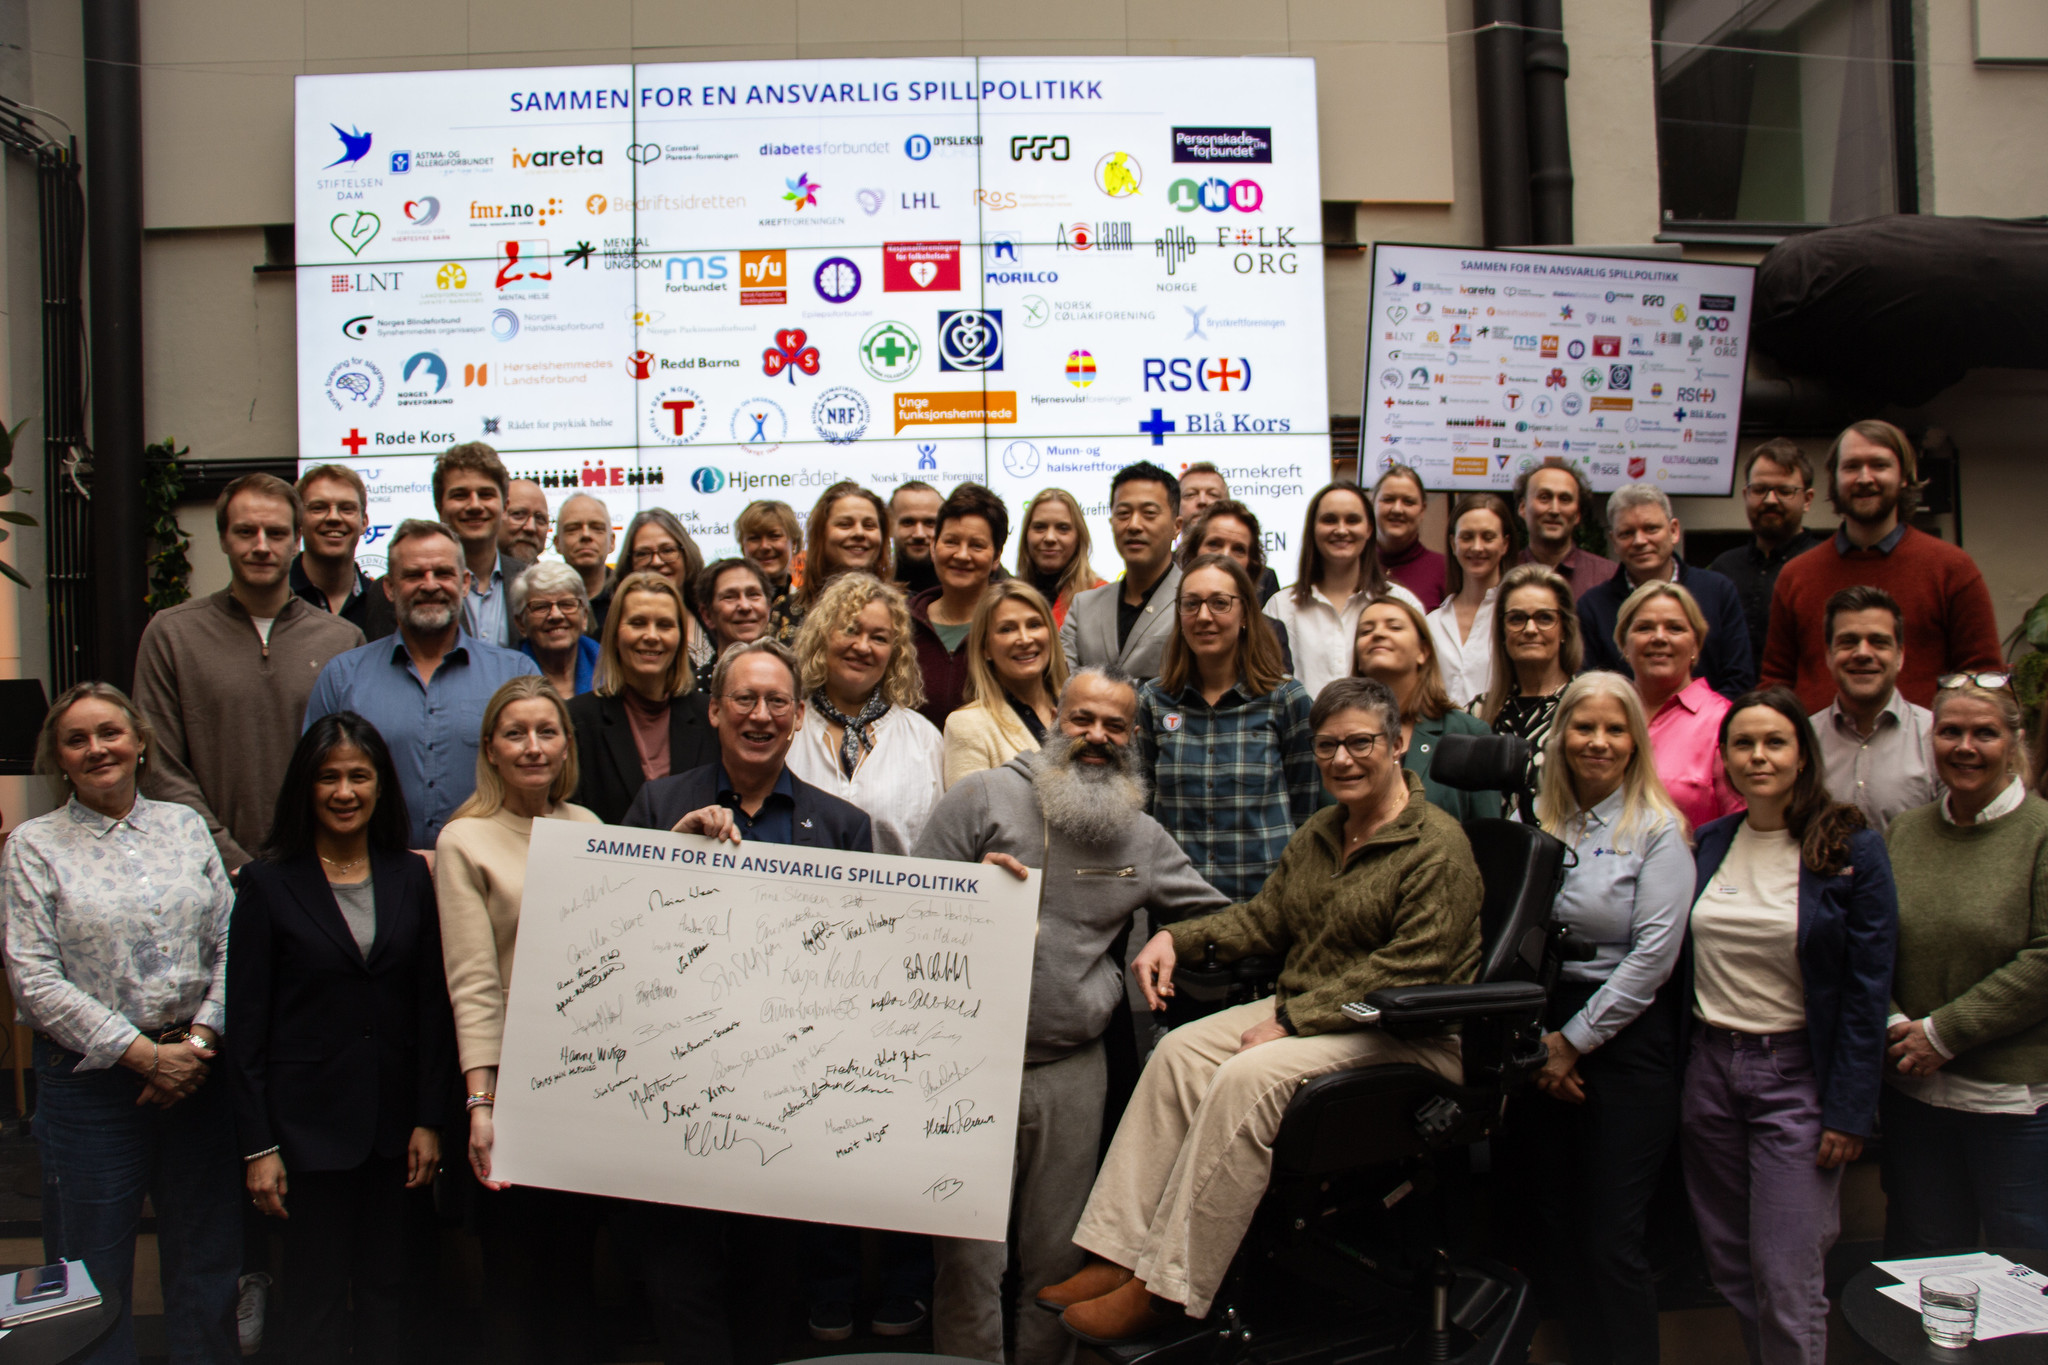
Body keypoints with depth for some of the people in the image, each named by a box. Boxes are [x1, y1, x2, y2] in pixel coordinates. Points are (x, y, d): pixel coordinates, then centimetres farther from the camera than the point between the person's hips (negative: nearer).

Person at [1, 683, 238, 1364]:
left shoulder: (184, 824, 8)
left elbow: (228, 943, 5)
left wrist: (200, 1039, -9)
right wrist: (142, 1053, -13)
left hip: (197, 1066, 3)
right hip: (92, 1076, -3)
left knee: (208, 1255, 11)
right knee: (95, 1268, 6)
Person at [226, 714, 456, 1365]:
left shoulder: (410, 878, 5)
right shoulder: (267, 884, -3)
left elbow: (433, 1005, 5)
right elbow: (246, 1024, -4)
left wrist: (429, 1120, 0)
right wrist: (257, 1146, -7)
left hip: (395, 1121, 2)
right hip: (309, 1117, -2)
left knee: (388, 1288, 10)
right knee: (317, 1294, 6)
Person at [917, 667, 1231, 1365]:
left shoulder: (1144, 838, 12)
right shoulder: (984, 798, 1)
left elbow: (1215, 916, 21)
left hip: (1073, 1066, 3)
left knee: (1057, 1254, 12)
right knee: (970, 1253, -3)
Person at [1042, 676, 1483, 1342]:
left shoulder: (1437, 846, -13)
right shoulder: (1321, 832, 15)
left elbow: (1408, 968, -19)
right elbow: (1264, 916, 19)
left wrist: (1290, 1022, -21)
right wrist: (1178, 937, 1)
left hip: (1410, 1034, -8)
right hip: (1305, 1008, 8)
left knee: (1248, 1077, -30)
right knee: (1180, 1050, -14)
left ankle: (1164, 1290, -24)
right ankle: (1117, 1256, -17)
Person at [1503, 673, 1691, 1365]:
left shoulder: (1658, 830, -6)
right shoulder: (1535, 821, 8)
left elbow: (1653, 955, -11)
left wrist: (1575, 1041, -9)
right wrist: (1539, 1036, -3)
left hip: (1626, 1034, -5)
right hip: (1544, 1030, 5)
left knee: (1611, 1239, -3)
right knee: (1544, 1222, 9)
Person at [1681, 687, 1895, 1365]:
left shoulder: (1853, 852, -7)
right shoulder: (1708, 844, 7)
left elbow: (1867, 991, -8)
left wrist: (1848, 1111, -12)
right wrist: (1680, 1072, 3)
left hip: (1796, 1075, -5)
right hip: (1710, 1068, 5)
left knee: (1785, 1285, -4)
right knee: (1730, 1271, 12)